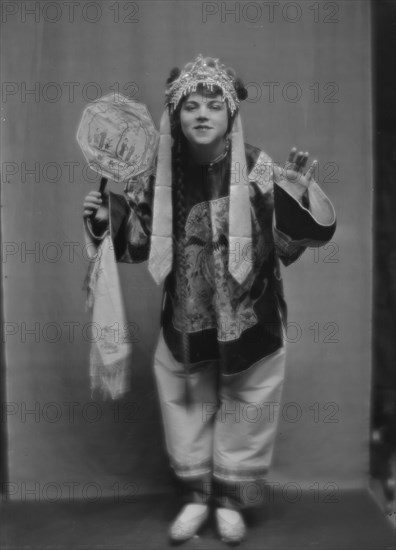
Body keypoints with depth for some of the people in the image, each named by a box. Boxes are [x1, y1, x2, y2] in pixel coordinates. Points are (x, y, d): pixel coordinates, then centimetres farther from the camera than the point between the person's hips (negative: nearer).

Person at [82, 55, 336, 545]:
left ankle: (231, 500, 36)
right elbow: (136, 235, 8)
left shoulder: (257, 170, -15)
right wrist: (104, 218, -11)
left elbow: (312, 231, -18)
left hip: (249, 321, -3)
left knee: (243, 413, 13)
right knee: (185, 411, 16)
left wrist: (301, 191, -36)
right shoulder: (163, 175, -5)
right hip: (184, 321, 3)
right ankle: (195, 497, 38)